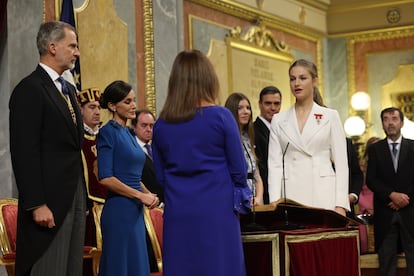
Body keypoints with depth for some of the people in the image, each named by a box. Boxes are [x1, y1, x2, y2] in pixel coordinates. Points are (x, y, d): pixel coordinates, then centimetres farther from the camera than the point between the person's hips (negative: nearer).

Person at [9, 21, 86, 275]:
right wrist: (37, 205, -20)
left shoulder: (69, 90, 18)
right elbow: (24, 153, -16)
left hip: (75, 199, 9)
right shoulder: (29, 89, -10)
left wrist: (82, 198, 15)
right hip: (49, 202, -8)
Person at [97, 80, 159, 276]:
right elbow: (105, 178, -18)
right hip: (119, 209, -8)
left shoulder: (128, 134, 15)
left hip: (135, 211, 8)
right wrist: (140, 195, -15)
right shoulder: (108, 132, -9)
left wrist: (148, 194, 3)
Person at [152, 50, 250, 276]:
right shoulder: (220, 117, -7)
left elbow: (160, 175, 8)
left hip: (177, 214, 3)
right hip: (217, 211, -3)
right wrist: (241, 196, 15)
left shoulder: (161, 124, 2)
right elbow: (238, 168, -3)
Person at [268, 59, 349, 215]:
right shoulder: (279, 120, 11)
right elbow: (275, 163, 6)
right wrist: (274, 200, -7)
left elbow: (341, 163, 3)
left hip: (323, 193, -1)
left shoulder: (330, 116, 7)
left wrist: (340, 205, -6)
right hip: (291, 195, 1)